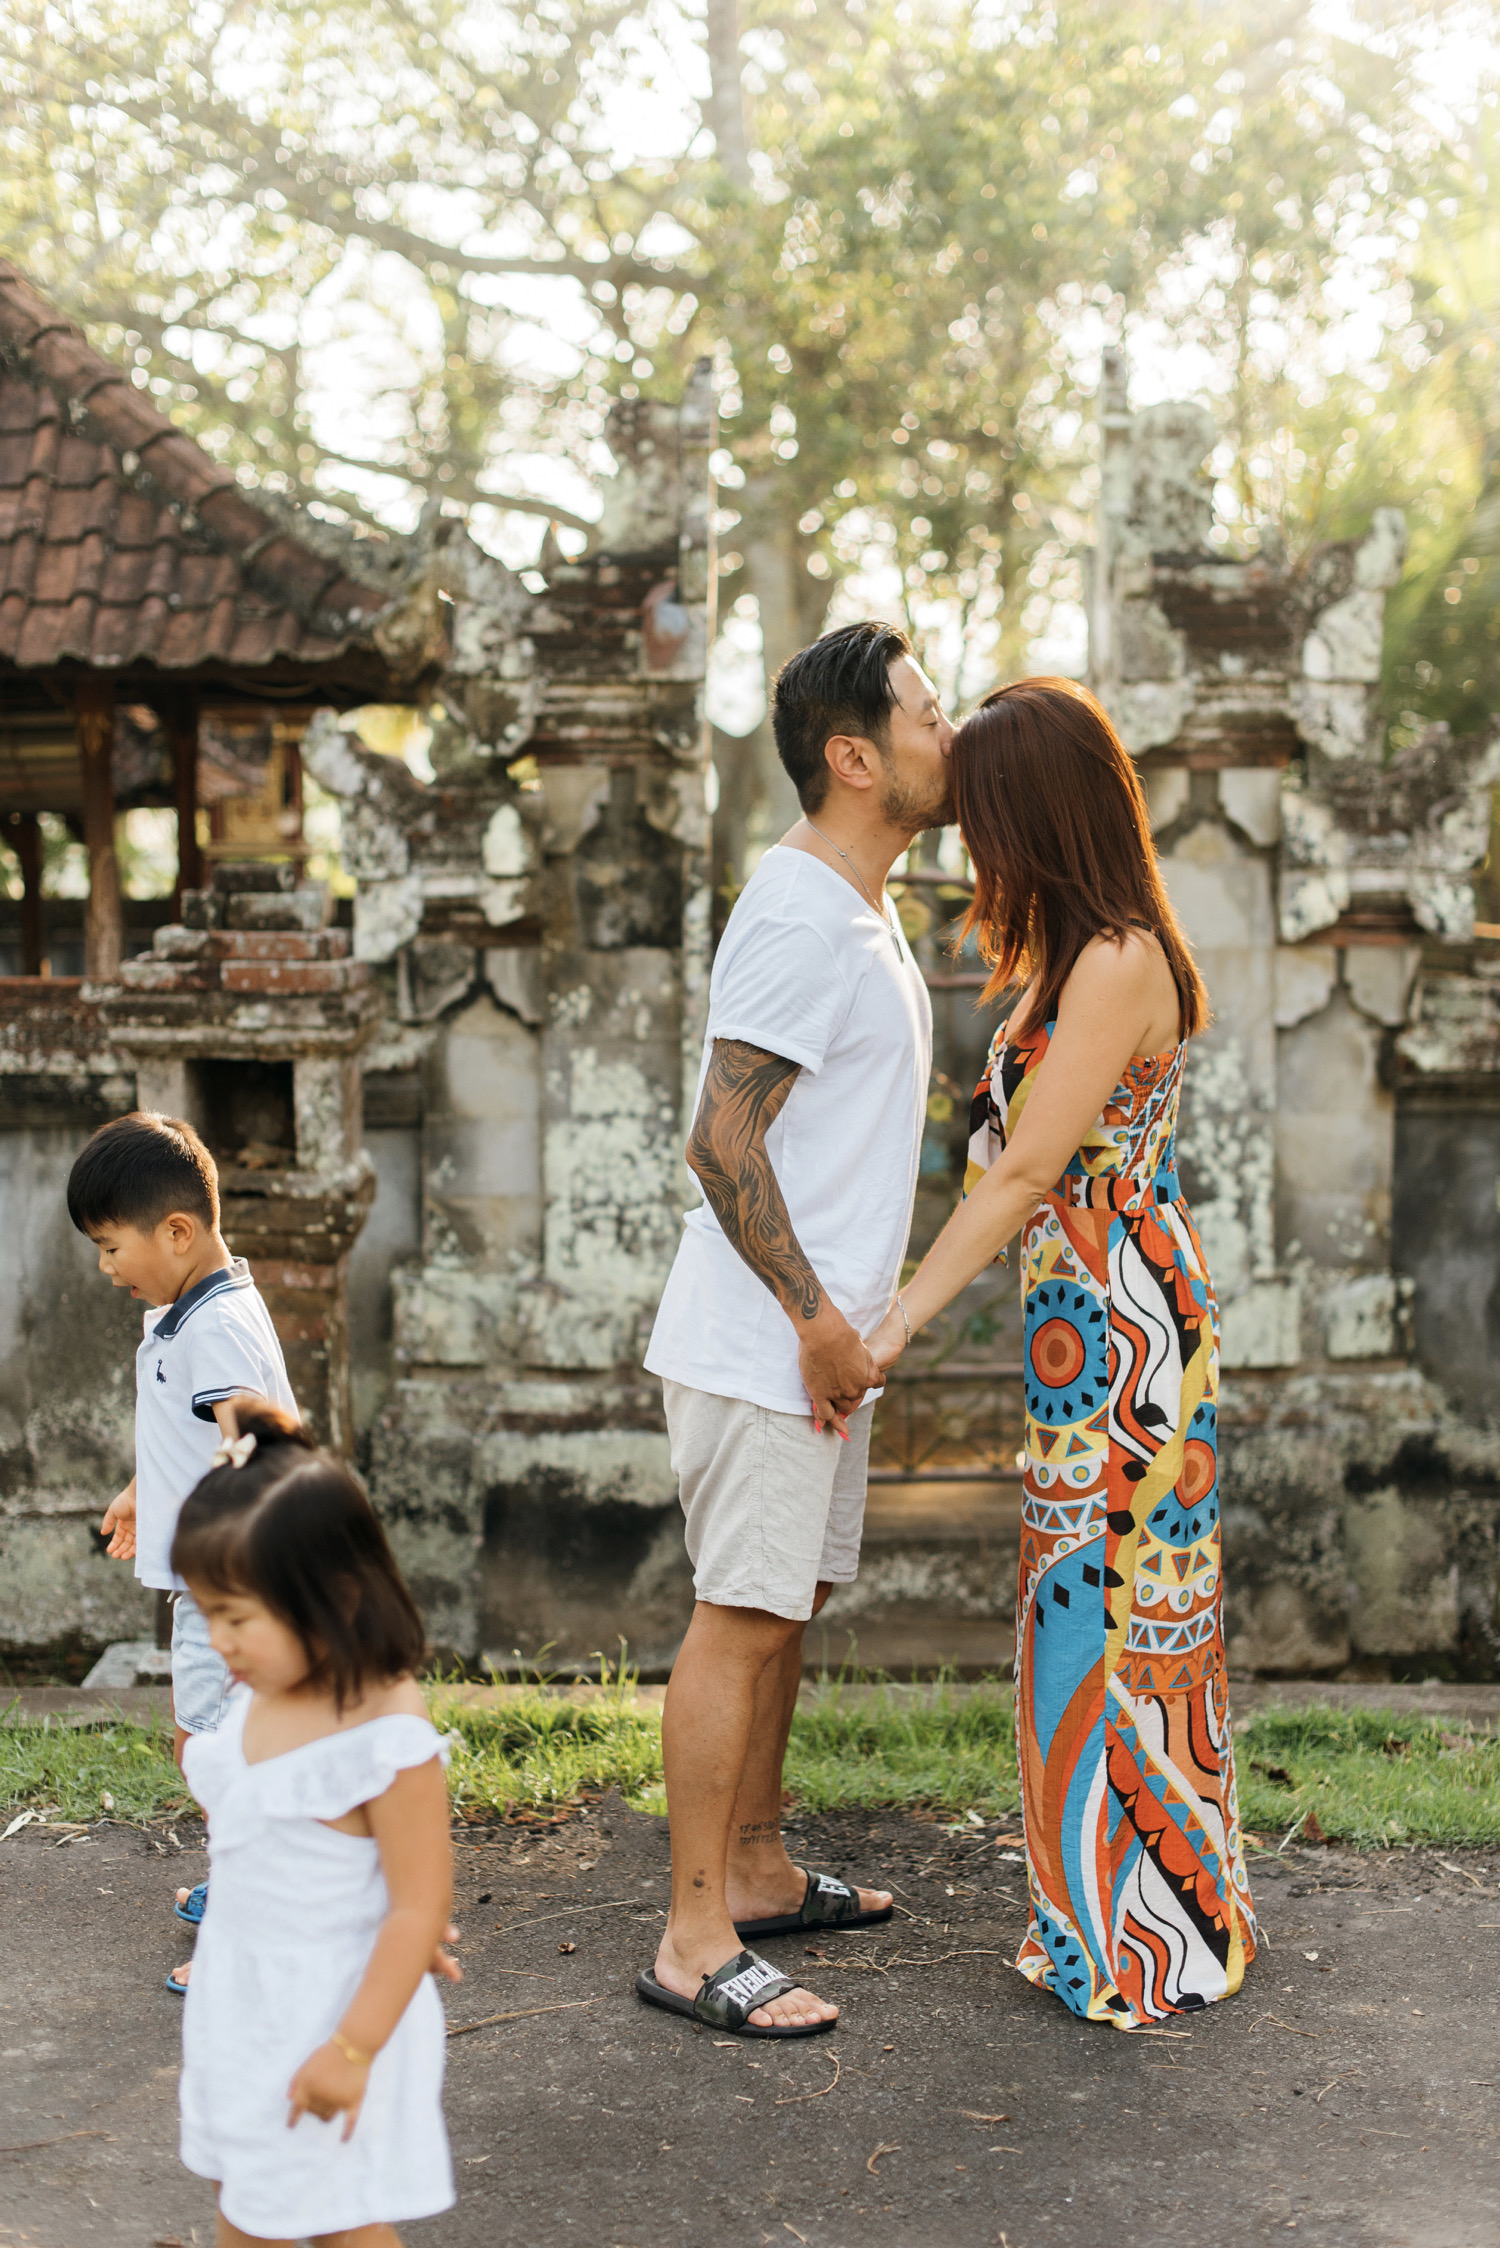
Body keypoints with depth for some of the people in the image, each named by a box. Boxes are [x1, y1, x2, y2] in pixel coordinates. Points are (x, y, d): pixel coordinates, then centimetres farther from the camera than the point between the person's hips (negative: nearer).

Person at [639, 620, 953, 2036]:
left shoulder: (857, 910, 16)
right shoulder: (800, 917, -18)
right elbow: (722, 1141, -23)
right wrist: (818, 1319, -19)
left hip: (816, 1338, 10)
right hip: (763, 1346, -10)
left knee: (783, 1605, 16)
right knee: (742, 1616, -6)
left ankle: (756, 1872, 29)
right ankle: (694, 1943, 2)